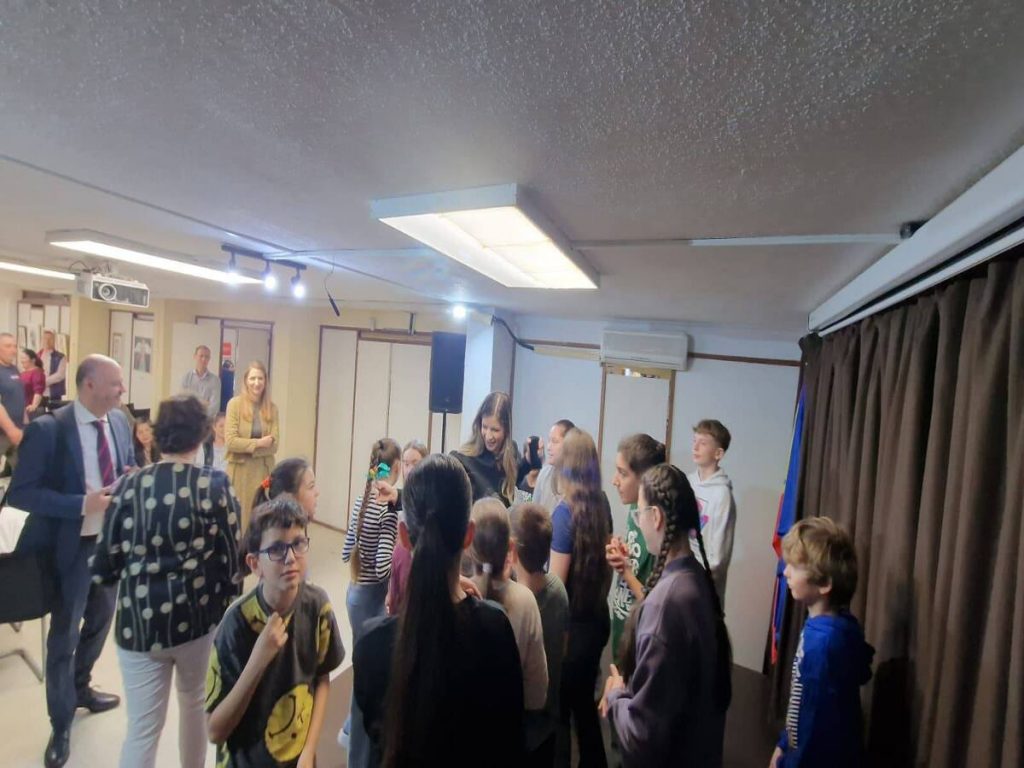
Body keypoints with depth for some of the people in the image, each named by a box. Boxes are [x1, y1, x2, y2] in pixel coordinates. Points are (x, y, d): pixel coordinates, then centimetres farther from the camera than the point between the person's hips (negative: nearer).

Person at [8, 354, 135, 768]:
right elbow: (20, 492, -18)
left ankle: (81, 688, 51)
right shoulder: (47, 429, -20)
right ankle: (61, 725, 34)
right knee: (64, 635, 11)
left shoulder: (119, 421, -3)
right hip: (72, 545, -5)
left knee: (100, 620, 24)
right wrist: (82, 504, -27)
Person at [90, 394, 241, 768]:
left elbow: (104, 567, -1)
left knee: (142, 726, 14)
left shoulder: (129, 486, -7)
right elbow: (231, 557, -7)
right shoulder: (215, 485, -12)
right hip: (199, 616, 0)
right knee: (194, 702, 25)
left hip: (139, 621, 0)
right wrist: (231, 609, 7)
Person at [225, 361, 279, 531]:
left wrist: (247, 447, -12)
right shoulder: (235, 404, -5)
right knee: (238, 515, 4)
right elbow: (231, 441, -11)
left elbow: (274, 445, -3)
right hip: (240, 470, -2)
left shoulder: (272, 408, 3)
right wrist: (259, 443, -11)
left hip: (263, 470, 2)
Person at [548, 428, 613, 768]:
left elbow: (556, 583, -19)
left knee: (558, 709, 14)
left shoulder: (565, 511, -22)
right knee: (584, 703, 25)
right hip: (596, 619, 7)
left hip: (570, 624, -6)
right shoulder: (602, 505, -4)